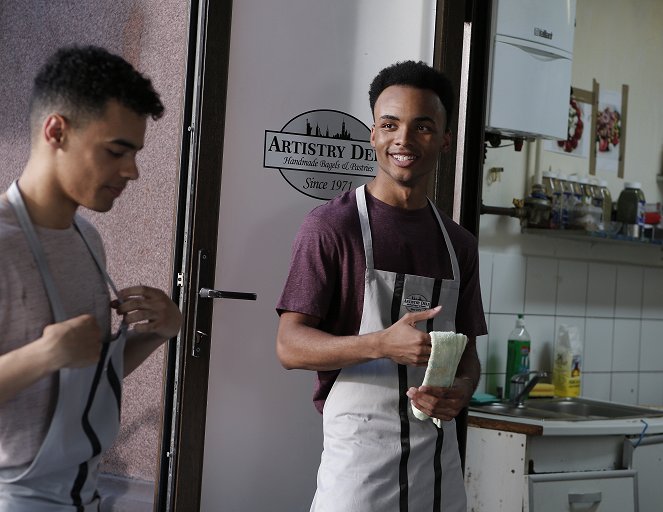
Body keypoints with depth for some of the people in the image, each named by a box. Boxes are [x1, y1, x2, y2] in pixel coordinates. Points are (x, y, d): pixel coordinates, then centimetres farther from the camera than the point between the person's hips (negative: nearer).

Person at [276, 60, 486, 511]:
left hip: (439, 458, 5)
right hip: (360, 454, -5)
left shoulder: (459, 243, 12)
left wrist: (461, 391, -7)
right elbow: (290, 346, -10)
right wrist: (383, 345, -25)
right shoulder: (332, 225, -6)